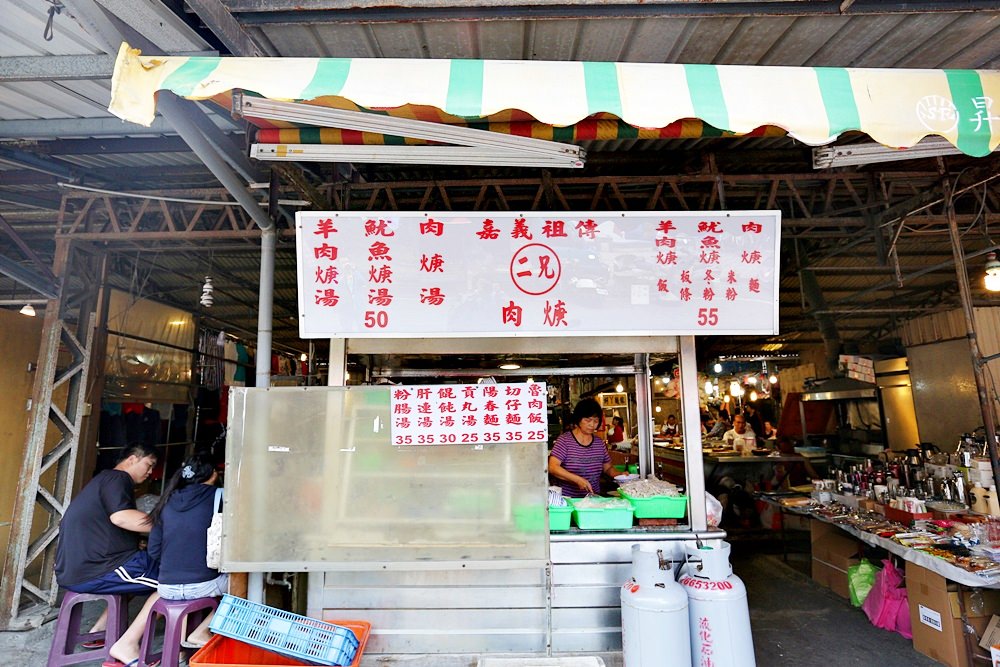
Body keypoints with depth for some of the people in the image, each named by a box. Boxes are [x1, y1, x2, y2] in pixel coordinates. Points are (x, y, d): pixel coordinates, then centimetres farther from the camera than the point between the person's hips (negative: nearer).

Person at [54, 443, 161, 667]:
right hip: (92, 571, -11)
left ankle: (100, 630, 17)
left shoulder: (105, 479, 24)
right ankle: (127, 645, -11)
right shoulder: (118, 478, -9)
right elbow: (120, 516, -26)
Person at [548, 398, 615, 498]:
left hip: (594, 498, 4)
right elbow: (552, 467, -12)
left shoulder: (599, 443, 11)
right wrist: (577, 479, -21)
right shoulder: (564, 440, -4)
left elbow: (607, 468, 21)